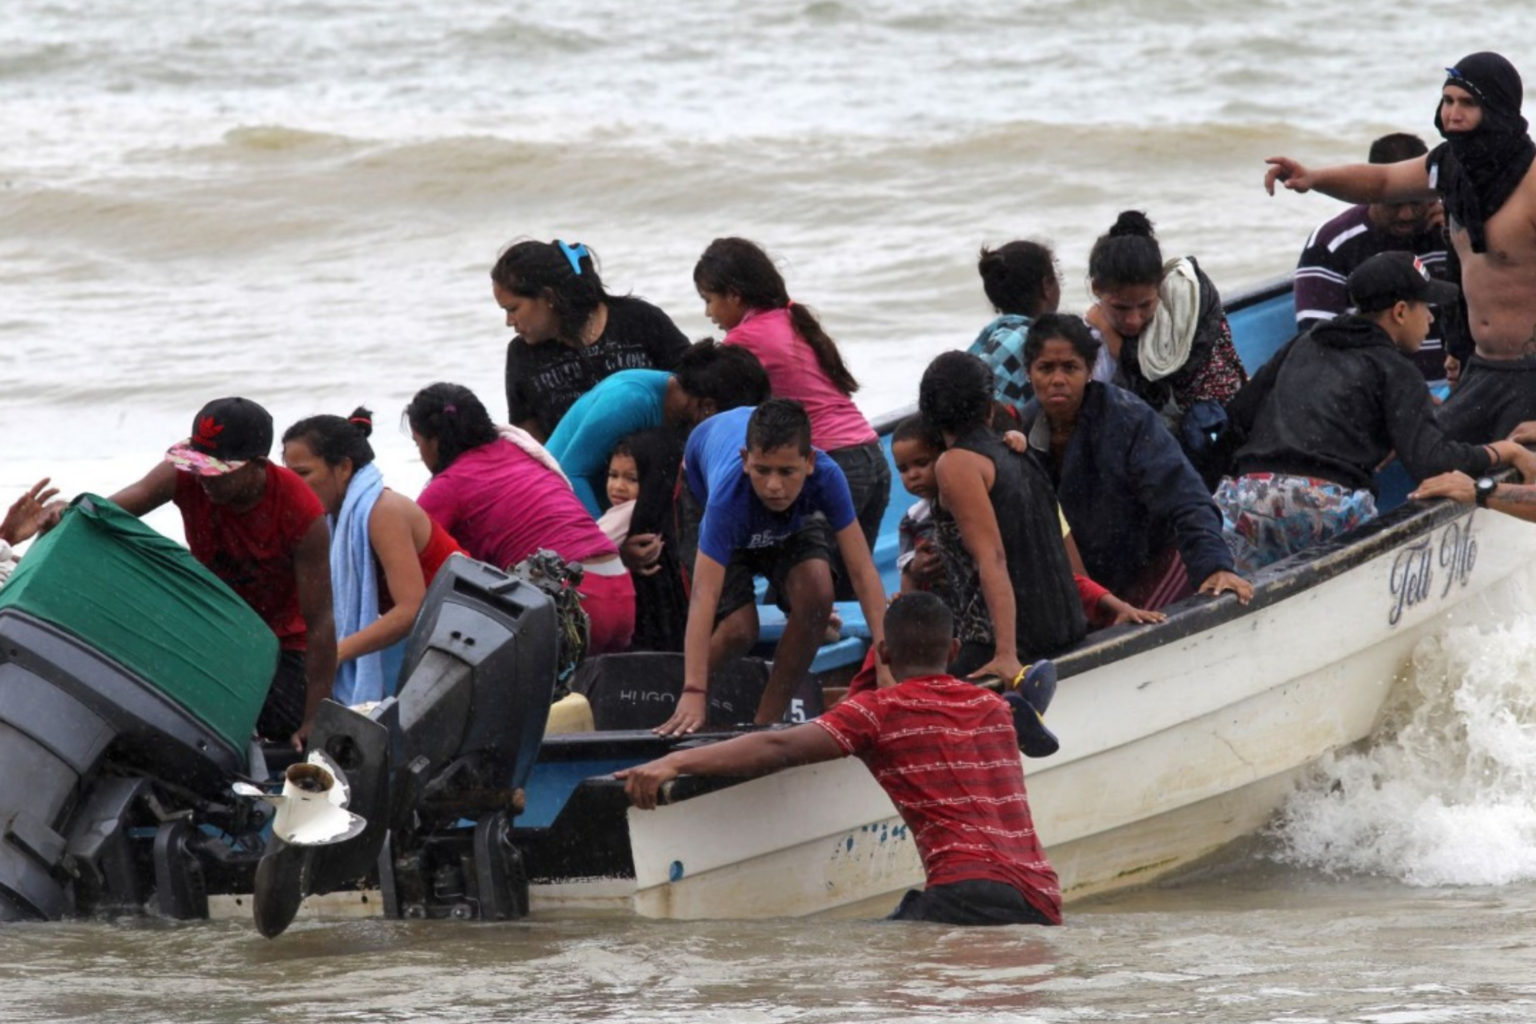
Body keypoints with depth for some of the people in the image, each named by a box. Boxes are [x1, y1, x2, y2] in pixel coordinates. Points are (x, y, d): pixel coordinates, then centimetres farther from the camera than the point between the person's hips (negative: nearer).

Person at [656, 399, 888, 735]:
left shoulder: (825, 477, -40)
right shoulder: (729, 493, -47)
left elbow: (862, 572, -37)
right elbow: (705, 596, -51)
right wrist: (694, 693, -59)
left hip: (794, 517, 2)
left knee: (815, 594, -24)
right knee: (738, 630, -19)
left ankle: (768, 719, -7)